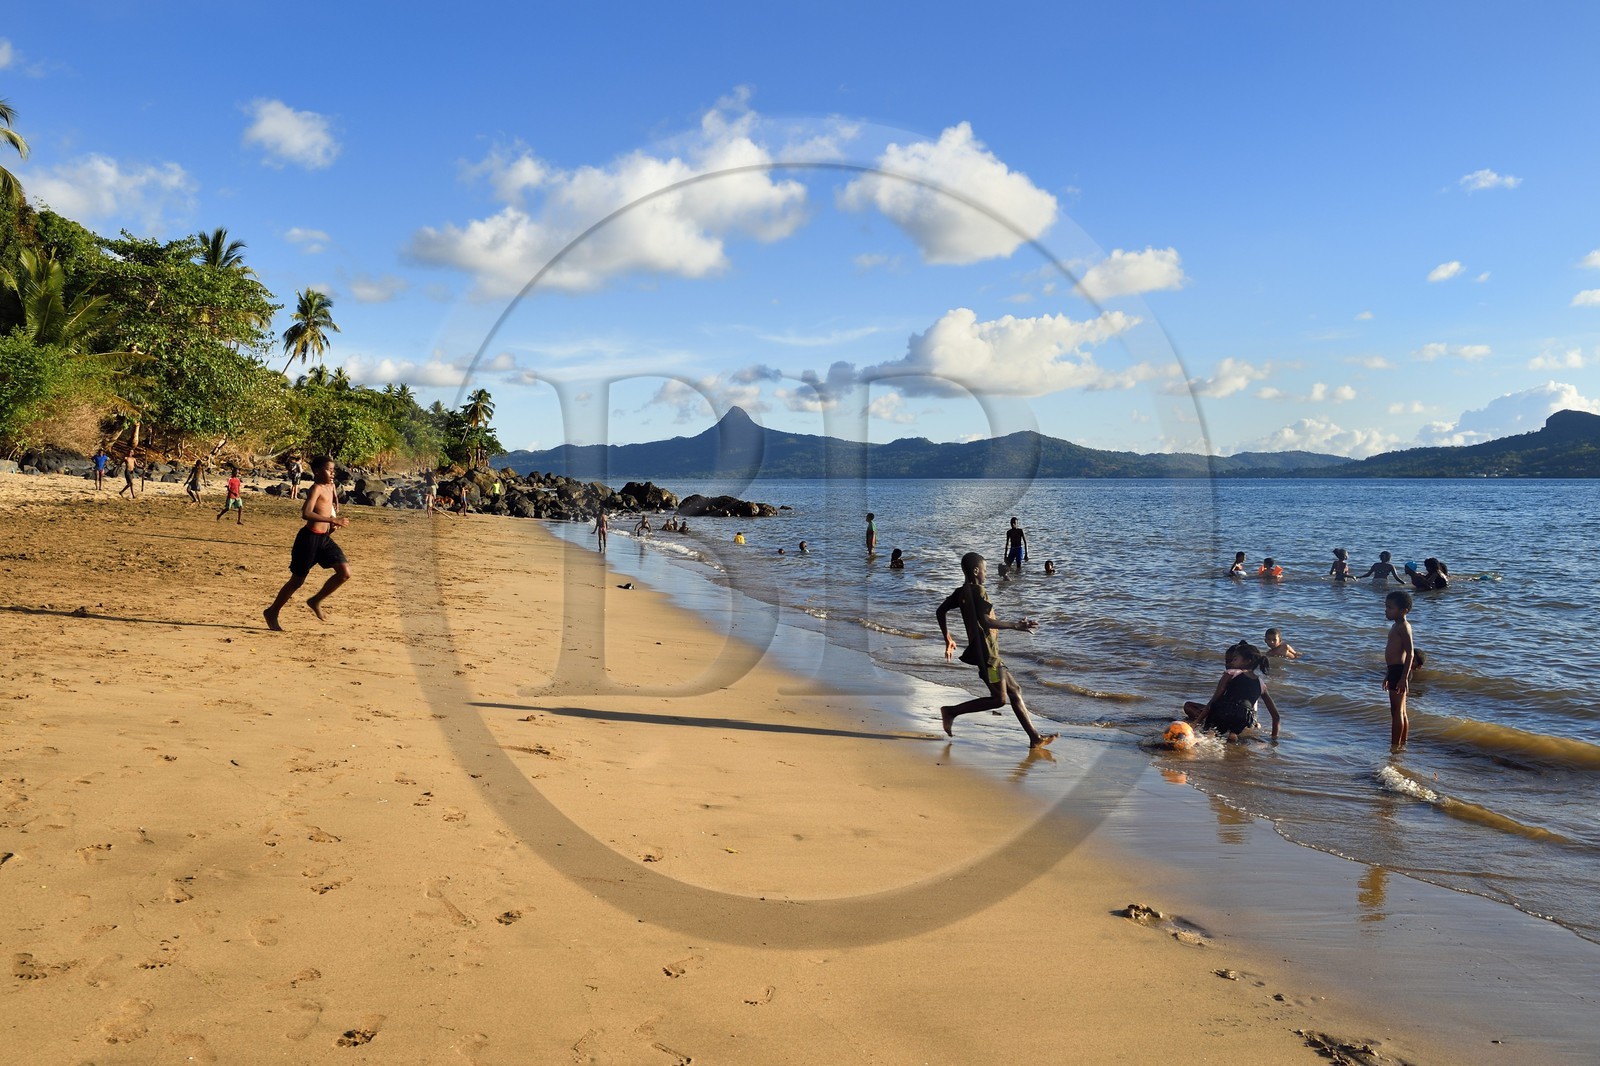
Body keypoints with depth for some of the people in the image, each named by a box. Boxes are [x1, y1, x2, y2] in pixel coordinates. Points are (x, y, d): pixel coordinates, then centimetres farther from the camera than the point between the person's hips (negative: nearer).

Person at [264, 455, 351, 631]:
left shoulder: (329, 487, 11)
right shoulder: (316, 488, -14)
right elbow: (306, 513, -29)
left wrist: (333, 524, 13)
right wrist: (333, 520, -32)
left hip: (325, 538, 7)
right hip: (310, 537, -7)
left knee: (345, 572, -6)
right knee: (297, 580, 4)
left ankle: (315, 601, 12)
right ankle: (272, 612, 22)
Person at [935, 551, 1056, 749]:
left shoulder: (961, 592, 12)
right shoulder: (977, 591, -15)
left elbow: (940, 611, 20)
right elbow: (985, 621, -26)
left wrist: (948, 639, 27)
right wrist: (1016, 626, -22)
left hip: (989, 653, 10)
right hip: (986, 653, -10)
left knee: (1014, 691, 10)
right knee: (999, 699, -6)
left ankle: (1034, 737, 11)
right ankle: (951, 711, 0)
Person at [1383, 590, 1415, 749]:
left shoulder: (1403, 627, -14)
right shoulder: (1396, 626, 16)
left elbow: (1410, 653, -21)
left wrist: (1404, 677, -26)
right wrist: (1388, 676, 27)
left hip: (1400, 670, -10)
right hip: (1394, 670, 10)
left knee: (1396, 710, -6)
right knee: (1401, 711, 16)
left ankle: (1395, 746, -3)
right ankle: (1403, 744, 24)